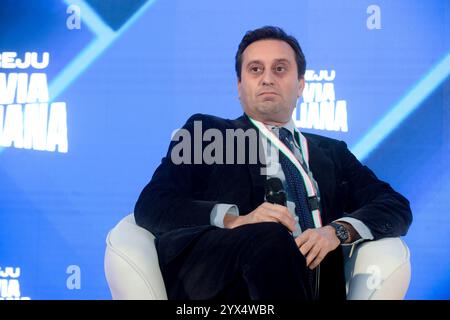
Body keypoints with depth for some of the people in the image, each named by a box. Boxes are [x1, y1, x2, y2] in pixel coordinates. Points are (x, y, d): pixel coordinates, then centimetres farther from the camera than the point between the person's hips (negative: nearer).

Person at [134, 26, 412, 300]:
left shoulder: (332, 153, 28)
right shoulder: (206, 132, 18)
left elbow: (397, 207, 16)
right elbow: (150, 206, 4)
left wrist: (337, 231, -7)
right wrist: (232, 219, -15)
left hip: (316, 284, 2)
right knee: (268, 235, -33)